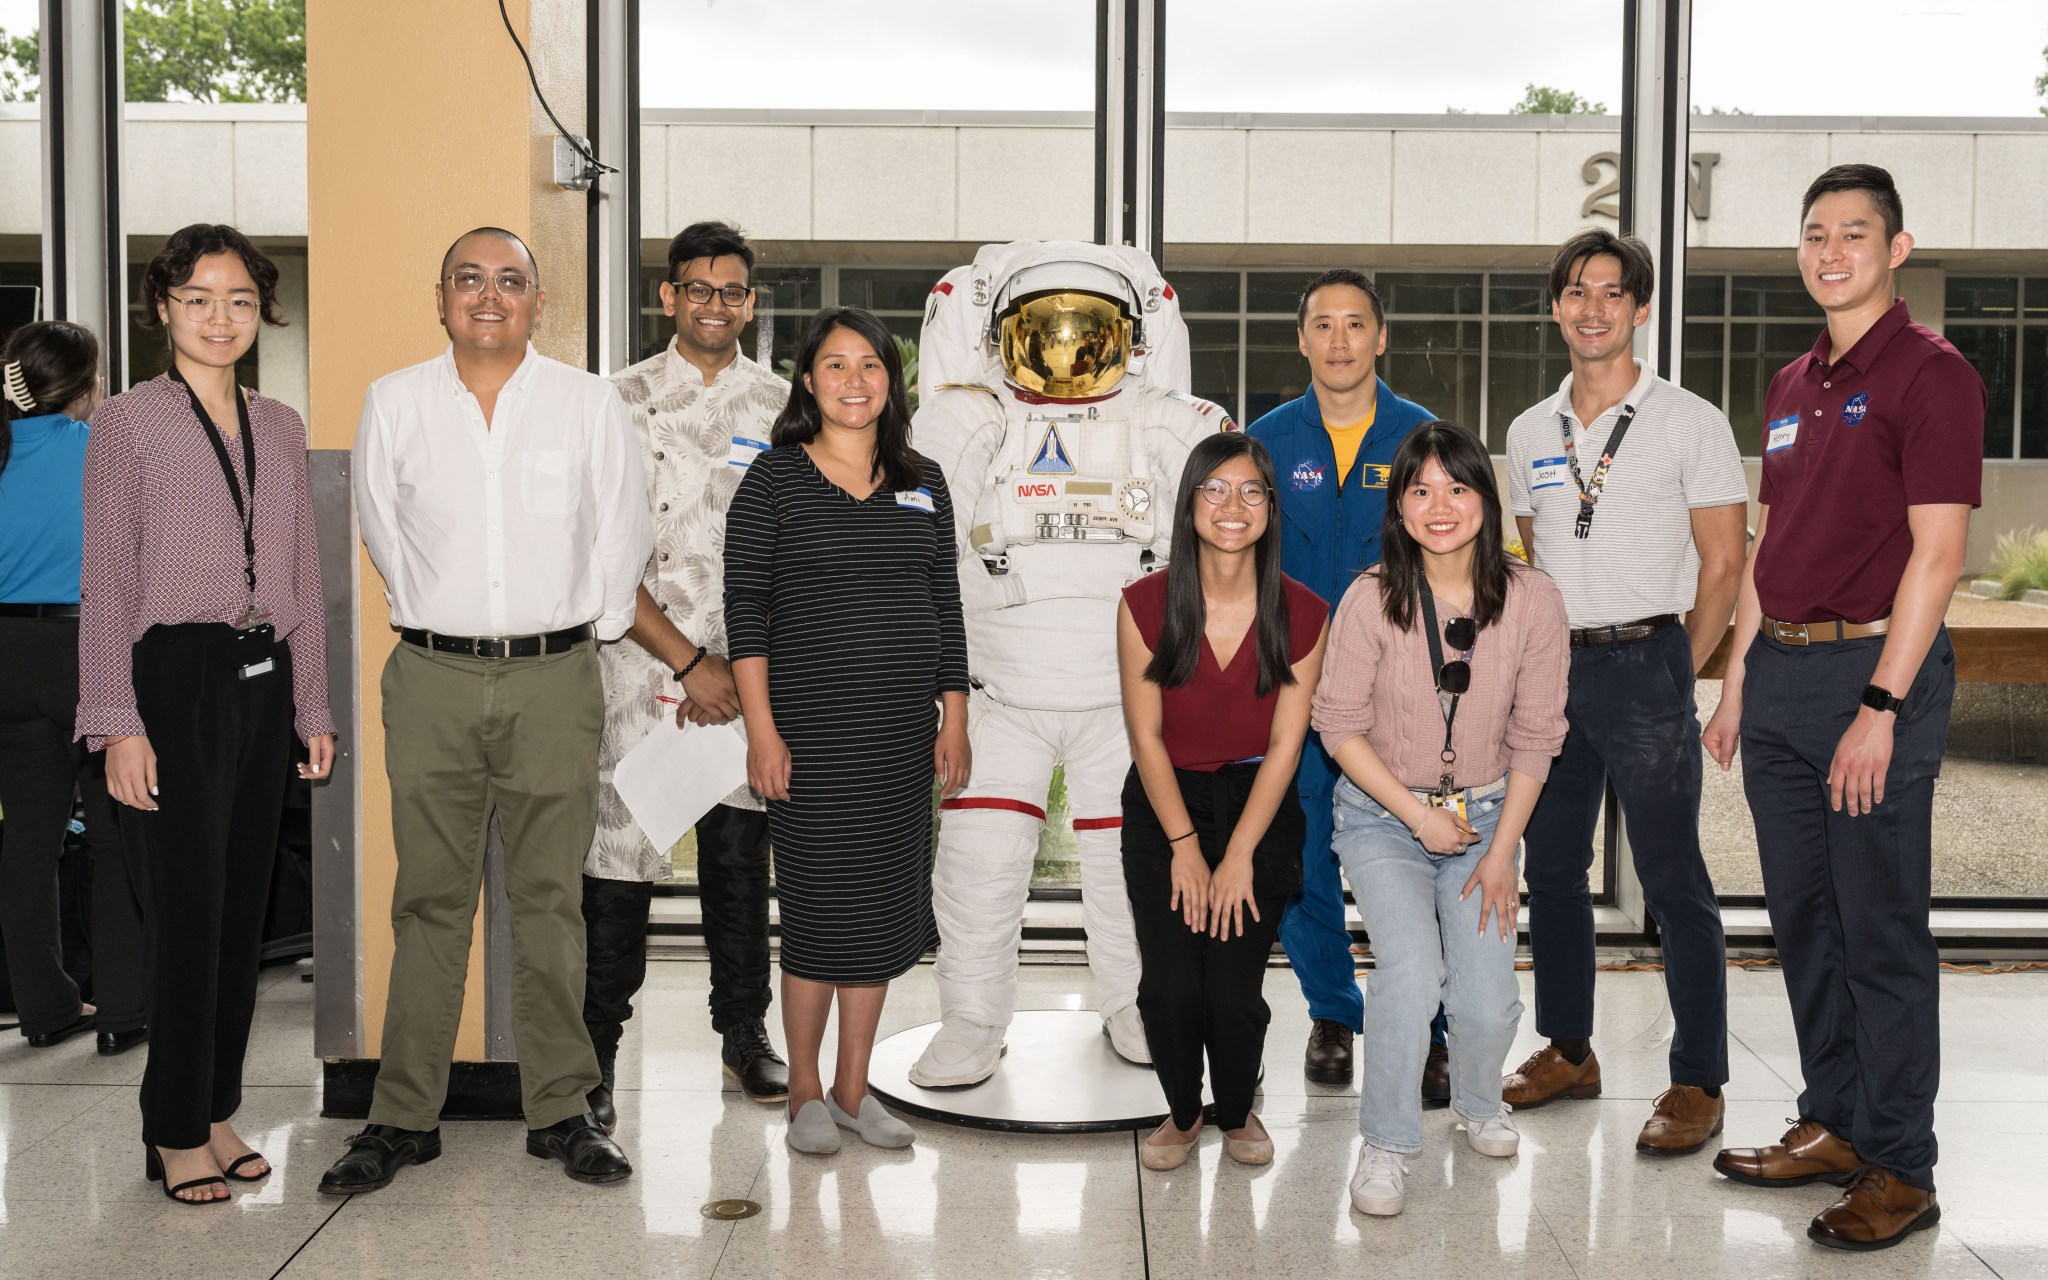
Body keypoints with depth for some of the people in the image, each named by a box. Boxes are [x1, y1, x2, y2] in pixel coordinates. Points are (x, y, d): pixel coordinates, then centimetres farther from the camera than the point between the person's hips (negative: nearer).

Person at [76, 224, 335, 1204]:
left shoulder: (280, 427, 13)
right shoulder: (126, 423, -2)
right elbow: (107, 582, -5)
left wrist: (312, 707, 12)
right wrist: (119, 726, -12)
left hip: (263, 681, 5)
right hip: (176, 678, -5)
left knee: (245, 906, 8)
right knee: (188, 909, -2)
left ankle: (217, 1113, 21)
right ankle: (176, 1133, 12)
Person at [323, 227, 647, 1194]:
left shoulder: (591, 403, 4)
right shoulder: (392, 403, 6)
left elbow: (624, 534, 10)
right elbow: (383, 530, 15)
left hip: (555, 678, 0)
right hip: (433, 678, 1)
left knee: (550, 899, 4)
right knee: (429, 900, 4)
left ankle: (560, 1109, 13)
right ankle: (405, 1115, 13)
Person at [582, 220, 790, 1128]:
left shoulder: (781, 409, 9)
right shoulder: (621, 401, 2)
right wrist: (687, 660, -9)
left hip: (749, 669, 2)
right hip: (641, 663, -2)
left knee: (740, 852, 10)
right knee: (619, 851, -3)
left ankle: (744, 1029, 25)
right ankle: (595, 1046, 11)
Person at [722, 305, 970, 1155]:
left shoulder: (923, 484, 11)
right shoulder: (773, 479, -2)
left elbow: (946, 609, 12)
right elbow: (744, 608, -5)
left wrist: (953, 721, 7)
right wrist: (761, 730, -11)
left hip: (903, 731, 4)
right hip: (812, 726, -4)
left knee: (884, 908, 8)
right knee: (818, 907, -1)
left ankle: (854, 1088, 22)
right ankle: (805, 1092, 17)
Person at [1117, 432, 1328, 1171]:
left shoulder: (1302, 615, -8)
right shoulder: (1146, 605, -10)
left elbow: (1285, 744, -7)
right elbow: (1146, 736, -6)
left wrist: (1238, 855, -10)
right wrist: (1185, 847, -9)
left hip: (1258, 804, 0)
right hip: (1165, 803, 0)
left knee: (1233, 989, -9)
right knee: (1170, 985, -9)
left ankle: (1237, 1114, 22)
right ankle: (1182, 1114, 21)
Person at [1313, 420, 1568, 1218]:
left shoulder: (1533, 601, -10)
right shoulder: (1371, 599, -14)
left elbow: (1534, 736, -3)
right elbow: (1339, 726, -8)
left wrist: (1501, 852, -5)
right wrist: (1419, 816, -13)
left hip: (1485, 813, 2)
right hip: (1382, 815, -2)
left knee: (1489, 1003, -8)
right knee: (1411, 972, -23)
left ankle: (1478, 1103, 29)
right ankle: (1386, 1143, 0)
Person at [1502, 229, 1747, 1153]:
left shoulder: (1689, 422, -2)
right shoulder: (1530, 431, 13)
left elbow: (1723, 565, -2)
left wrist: (1672, 671, -4)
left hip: (1643, 666, -5)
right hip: (1551, 666, 5)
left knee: (1673, 881, -3)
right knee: (1551, 868, 11)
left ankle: (1698, 1083, 7)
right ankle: (1567, 1050, 25)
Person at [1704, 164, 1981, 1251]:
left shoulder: (1930, 373, -7)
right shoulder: (1793, 386, 16)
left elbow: (1937, 552, -14)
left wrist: (1880, 707, -19)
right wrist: (1737, 680, 15)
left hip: (1875, 670, -8)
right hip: (1779, 673, 8)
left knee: (1882, 933, -1)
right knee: (1802, 917, 13)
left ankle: (1899, 1170, 10)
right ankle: (1833, 1125, 26)